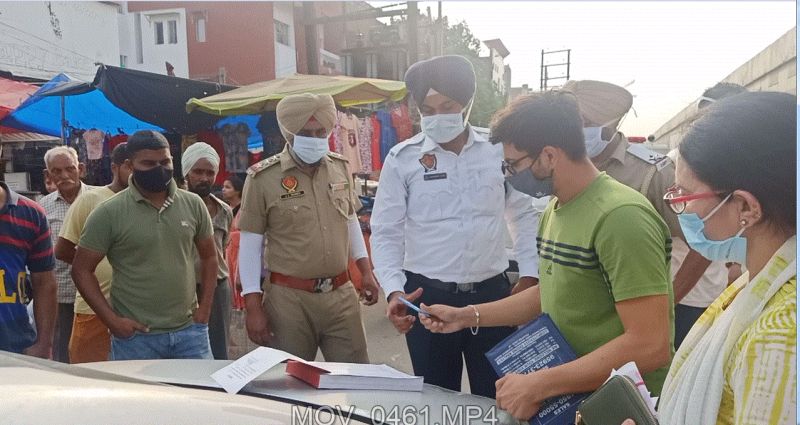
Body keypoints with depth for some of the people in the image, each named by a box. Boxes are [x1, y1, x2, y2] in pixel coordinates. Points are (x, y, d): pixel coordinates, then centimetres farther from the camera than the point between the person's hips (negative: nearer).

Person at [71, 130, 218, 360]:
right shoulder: (108, 213, -6)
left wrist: (204, 308, 4)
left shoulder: (193, 205, 3)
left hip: (190, 331, 3)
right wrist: (112, 320, -8)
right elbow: (81, 270, -2)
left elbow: (209, 257, 12)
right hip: (135, 336, -2)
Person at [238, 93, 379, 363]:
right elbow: (250, 245, -5)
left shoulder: (340, 167, 5)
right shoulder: (263, 178, -8)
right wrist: (253, 307, -8)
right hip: (289, 299, -3)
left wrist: (366, 272, 12)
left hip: (341, 294, 4)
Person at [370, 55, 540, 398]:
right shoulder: (402, 158, -4)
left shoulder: (499, 150, 1)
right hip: (427, 295, -1)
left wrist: (529, 276, 3)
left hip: (492, 292, 2)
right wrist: (394, 291, -16)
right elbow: (386, 233, -3)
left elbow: (524, 214, 10)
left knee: (497, 397, 13)